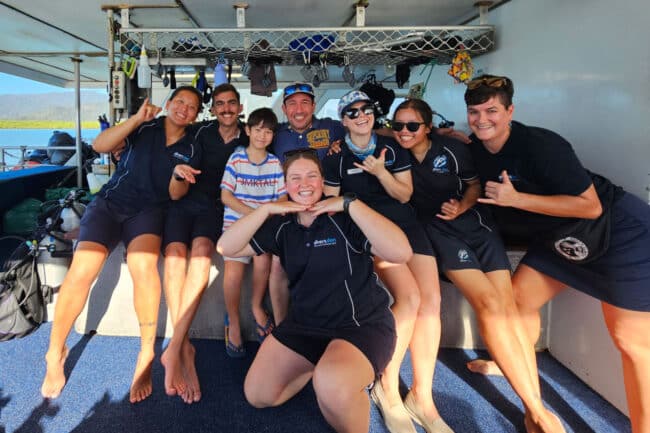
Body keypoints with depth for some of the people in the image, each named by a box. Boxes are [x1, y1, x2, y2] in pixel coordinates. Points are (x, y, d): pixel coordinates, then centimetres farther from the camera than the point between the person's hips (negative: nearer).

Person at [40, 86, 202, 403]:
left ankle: (146, 353, -19)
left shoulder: (189, 148, 11)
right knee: (81, 271, -22)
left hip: (149, 210, 0)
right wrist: (137, 118, -12)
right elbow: (99, 145, -5)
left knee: (143, 264, -33)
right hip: (110, 202, 0)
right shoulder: (144, 127, 8)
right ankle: (55, 353, 0)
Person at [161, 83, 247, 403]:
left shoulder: (248, 142, 9)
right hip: (184, 203, 1)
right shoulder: (199, 132, 7)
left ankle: (174, 348, -34)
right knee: (175, 254, -28)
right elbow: (176, 194, 4)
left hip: (216, 207, -1)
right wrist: (179, 172, -18)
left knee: (201, 249, -32)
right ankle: (184, 348, -27)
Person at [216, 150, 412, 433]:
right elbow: (226, 248, -2)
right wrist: (266, 209, -12)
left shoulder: (345, 218, -12)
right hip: (304, 324, 7)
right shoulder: (281, 225, 4)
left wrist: (350, 204, -24)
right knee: (257, 395, 6)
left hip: (362, 325, -6)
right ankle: (319, 364, 24)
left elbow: (401, 253, -26)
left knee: (332, 386, -36)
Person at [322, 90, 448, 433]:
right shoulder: (336, 157, 5)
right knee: (409, 297, -27)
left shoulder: (392, 147, 12)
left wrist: (381, 172, -8)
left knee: (431, 299, -17)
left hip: (405, 224, 4)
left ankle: (422, 396, -7)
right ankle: (387, 388, -9)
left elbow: (404, 195, 8)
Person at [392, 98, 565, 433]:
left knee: (508, 308, -10)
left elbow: (475, 184, 7)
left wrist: (462, 207, -12)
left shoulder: (452, 149, -5)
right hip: (438, 229, -2)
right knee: (489, 305, -19)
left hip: (474, 221, 2)